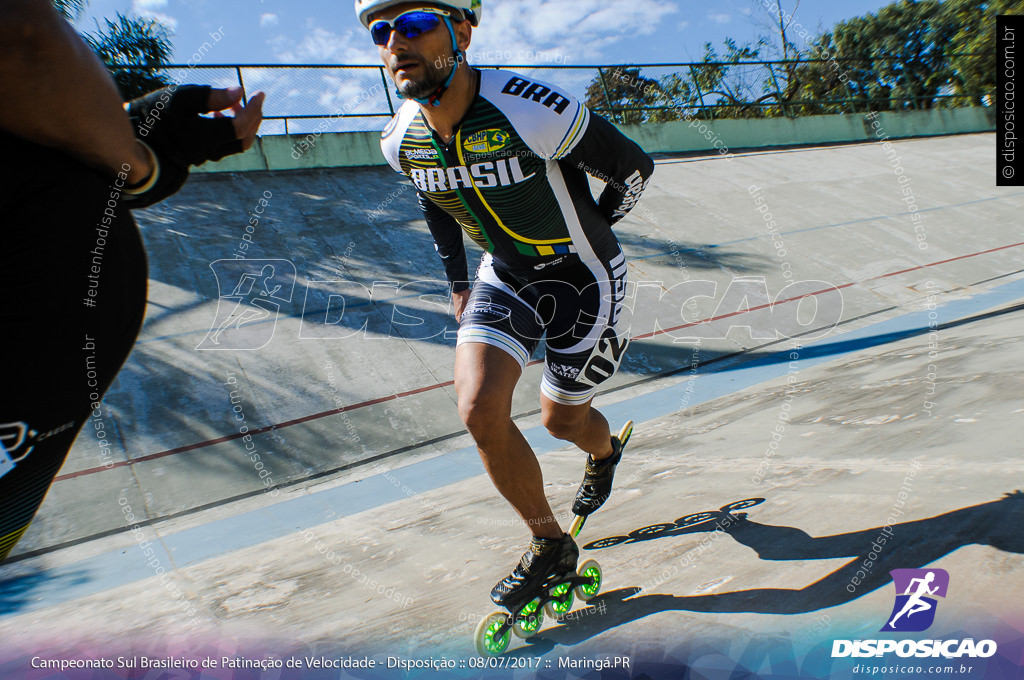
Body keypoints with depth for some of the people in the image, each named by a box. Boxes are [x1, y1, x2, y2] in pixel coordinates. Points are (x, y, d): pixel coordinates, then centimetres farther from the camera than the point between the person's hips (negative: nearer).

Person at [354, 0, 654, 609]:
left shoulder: (536, 112, -30)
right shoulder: (401, 140, -11)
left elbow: (635, 169, -13)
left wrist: (586, 233, 4)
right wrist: (457, 279, 13)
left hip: (584, 276, -4)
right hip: (505, 276, 4)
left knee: (561, 418, 9)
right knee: (480, 410, -15)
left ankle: (605, 451, 51)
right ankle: (551, 547, 10)